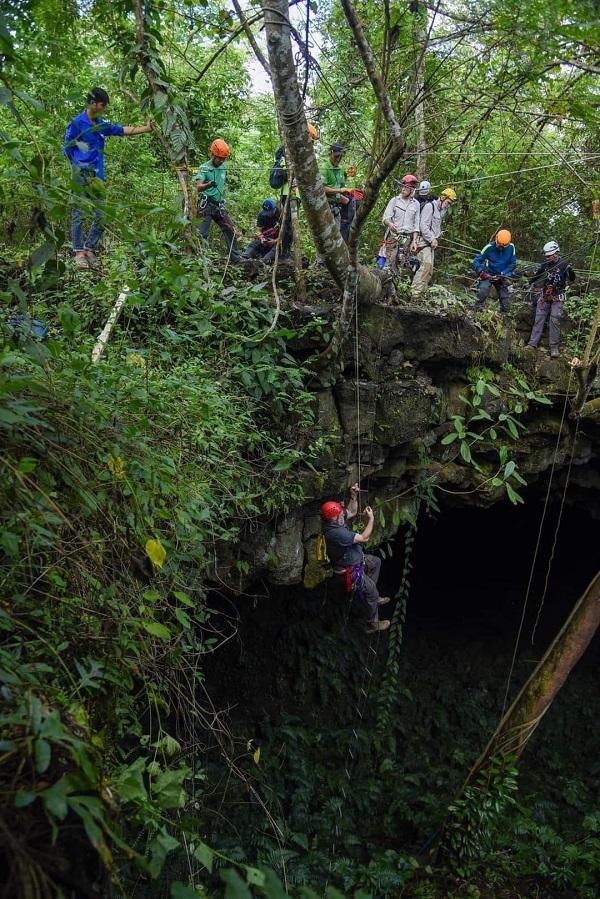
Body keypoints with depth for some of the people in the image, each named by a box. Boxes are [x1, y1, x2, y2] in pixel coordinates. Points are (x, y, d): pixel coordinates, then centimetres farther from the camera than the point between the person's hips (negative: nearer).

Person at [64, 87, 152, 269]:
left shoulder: (102, 124, 13)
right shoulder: (76, 123, -4)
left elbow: (123, 130, 11)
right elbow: (67, 149, -2)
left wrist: (147, 128, 4)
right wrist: (80, 165, -7)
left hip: (97, 177, 7)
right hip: (81, 176, -7)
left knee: (101, 215, 4)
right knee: (79, 214, -4)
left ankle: (90, 249, 13)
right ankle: (79, 251, 0)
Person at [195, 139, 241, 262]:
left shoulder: (224, 167, 10)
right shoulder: (204, 168, -8)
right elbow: (199, 187, -22)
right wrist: (208, 185, -40)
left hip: (219, 205, 6)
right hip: (206, 205, -6)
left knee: (230, 229, 6)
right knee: (202, 234, -10)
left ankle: (235, 257, 14)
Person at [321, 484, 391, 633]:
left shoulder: (333, 522, -13)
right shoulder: (337, 533, -41)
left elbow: (352, 512, 4)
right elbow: (364, 538, -34)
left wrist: (354, 496, -11)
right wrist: (371, 519, -22)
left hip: (354, 559, 9)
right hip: (350, 571, -9)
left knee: (376, 562, 28)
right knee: (372, 593, 9)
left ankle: (373, 597, 38)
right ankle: (373, 623, 30)